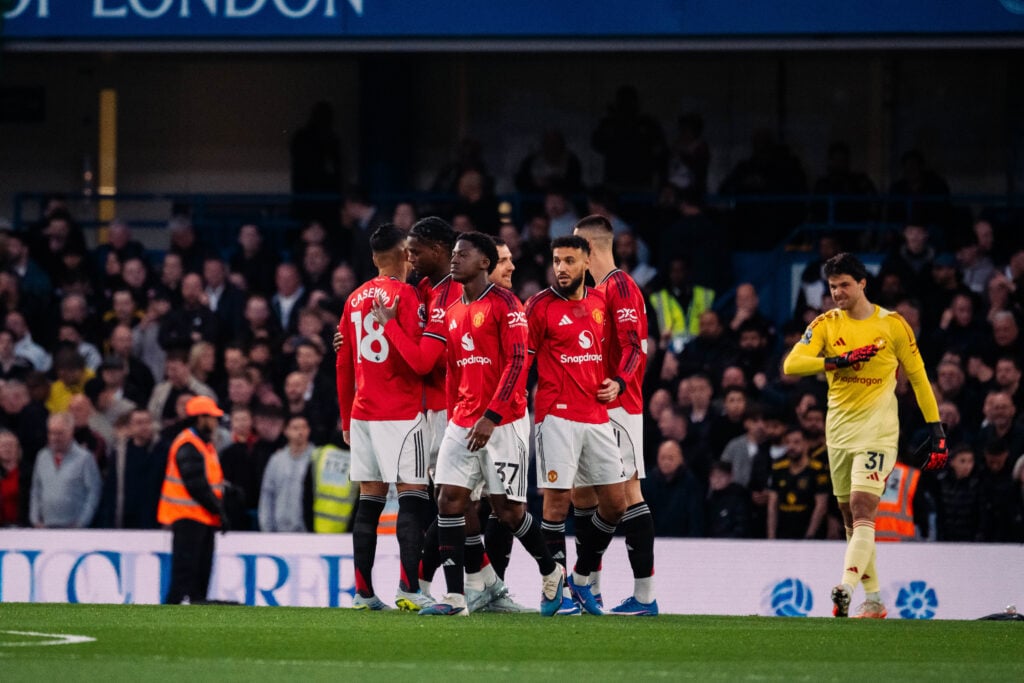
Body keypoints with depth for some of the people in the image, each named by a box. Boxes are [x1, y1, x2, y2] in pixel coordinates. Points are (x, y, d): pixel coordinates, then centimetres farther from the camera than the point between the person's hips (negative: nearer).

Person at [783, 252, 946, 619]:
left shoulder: (892, 324, -1)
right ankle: (873, 600, 17)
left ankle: (847, 588, -33)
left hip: (877, 428, -4)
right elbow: (792, 364, -9)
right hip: (839, 429, 4)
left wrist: (936, 430, 4)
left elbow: (917, 376, 7)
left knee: (862, 507, -20)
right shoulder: (826, 324, 4)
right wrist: (839, 360, -23)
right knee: (850, 516, 8)